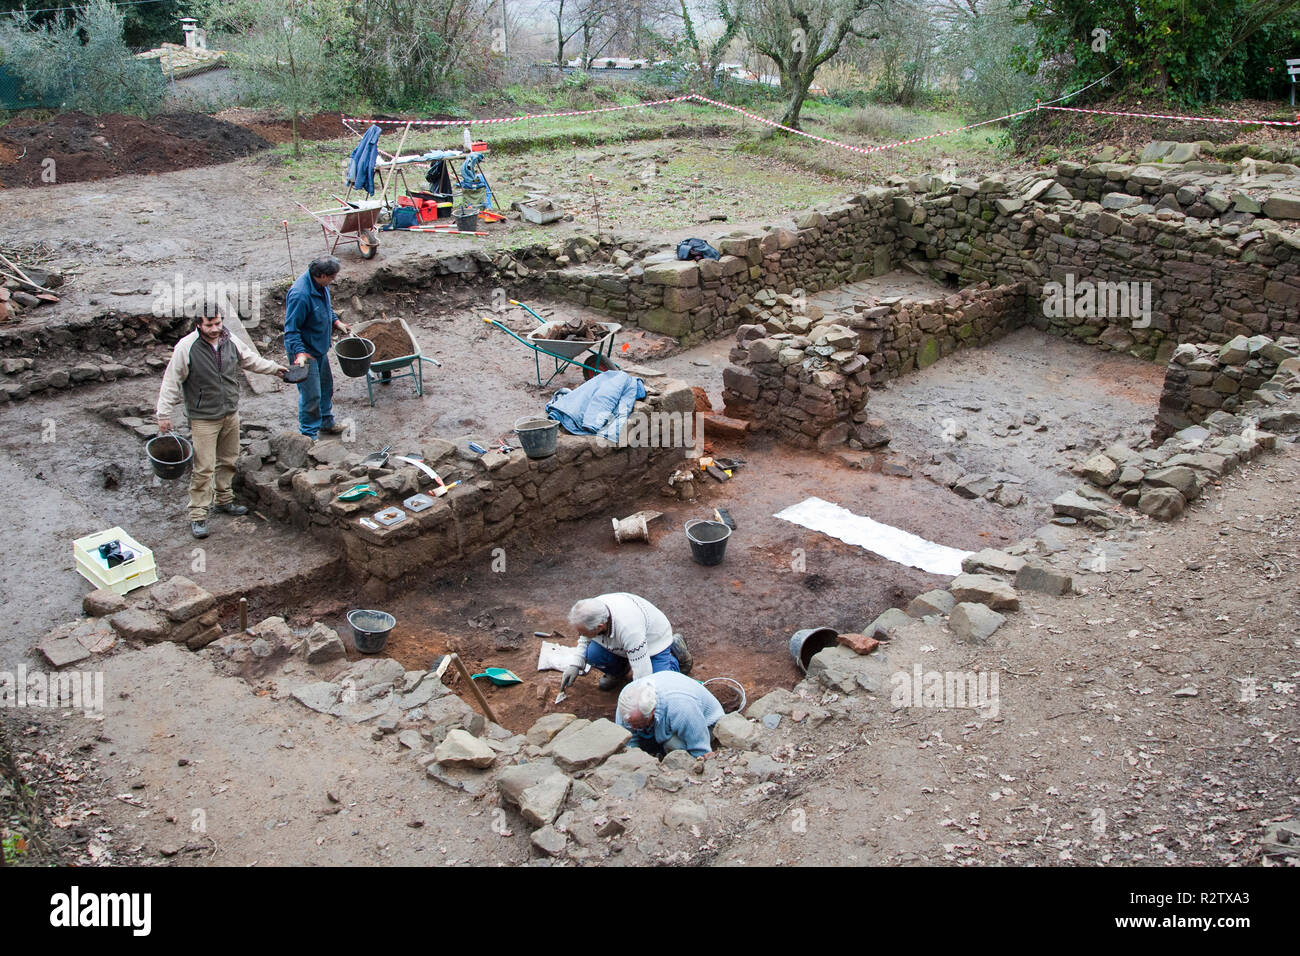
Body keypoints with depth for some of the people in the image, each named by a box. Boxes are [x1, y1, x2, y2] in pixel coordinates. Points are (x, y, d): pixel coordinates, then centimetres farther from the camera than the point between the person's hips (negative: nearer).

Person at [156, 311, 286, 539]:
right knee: (203, 468, -6)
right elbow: (171, 382, -11)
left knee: (228, 461, 19)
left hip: (231, 415, 6)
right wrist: (164, 414, -10)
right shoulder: (186, 348, -17)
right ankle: (198, 515, 2)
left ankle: (224, 500, 38)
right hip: (203, 419, -6)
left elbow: (250, 359, 20)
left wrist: (274, 368, 30)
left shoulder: (230, 341, -1)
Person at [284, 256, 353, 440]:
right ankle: (309, 435, 13)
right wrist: (299, 353, -36)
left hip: (320, 348, 10)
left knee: (326, 385, 23)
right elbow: (291, 330, -28)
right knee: (311, 395, -3)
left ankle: (326, 422, 42)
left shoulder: (321, 284, -4)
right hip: (305, 351, -10)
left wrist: (336, 322, 10)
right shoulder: (300, 295, -32)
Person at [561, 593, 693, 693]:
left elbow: (642, 673, -38)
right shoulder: (593, 607, -24)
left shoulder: (627, 628, -46)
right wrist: (575, 664, -8)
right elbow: (585, 638, 2)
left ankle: (676, 649, 9)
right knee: (592, 654, -21)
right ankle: (617, 671, 13)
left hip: (655, 640, -5)